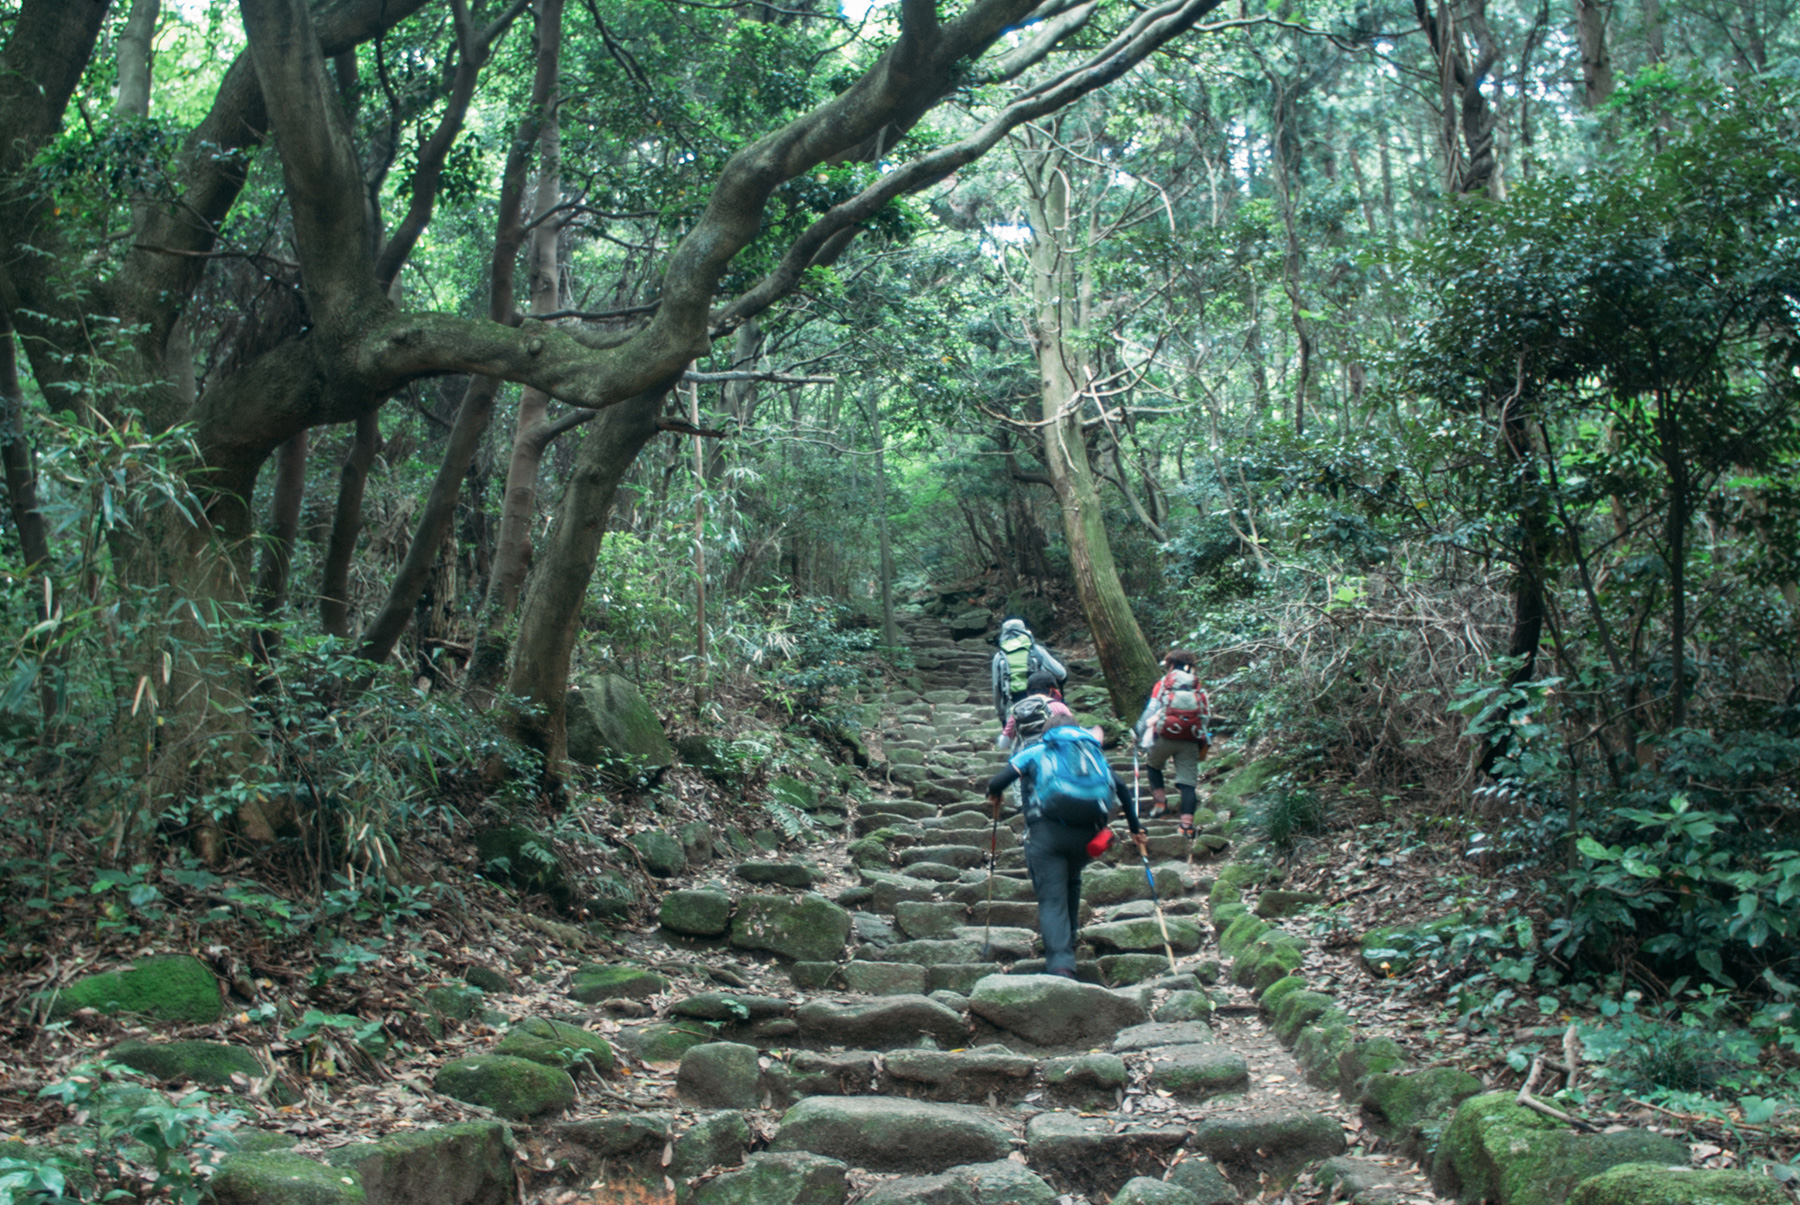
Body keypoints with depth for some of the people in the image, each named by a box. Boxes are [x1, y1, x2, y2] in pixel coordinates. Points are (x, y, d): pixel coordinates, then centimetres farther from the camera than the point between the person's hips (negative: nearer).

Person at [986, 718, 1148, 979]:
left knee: (1051, 896, -2)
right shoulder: (1093, 751, 25)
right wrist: (1137, 830, 15)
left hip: (1046, 830, -3)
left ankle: (1061, 964, -17)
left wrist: (994, 798, 27)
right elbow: (1123, 790, 14)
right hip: (1086, 833, 3)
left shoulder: (1035, 752, 18)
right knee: (1071, 884, 27)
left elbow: (997, 783, 5)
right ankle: (1067, 943, 35)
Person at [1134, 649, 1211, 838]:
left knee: (1153, 765, 26)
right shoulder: (1198, 689, 13)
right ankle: (1187, 824, -9)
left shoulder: (1163, 684, 5)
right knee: (1187, 782, 1)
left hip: (1165, 737, -2)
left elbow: (1150, 711, 1)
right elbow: (1206, 716, 8)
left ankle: (1161, 803, 17)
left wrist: (1140, 734, 11)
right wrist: (1203, 741, 18)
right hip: (1191, 742, 2)